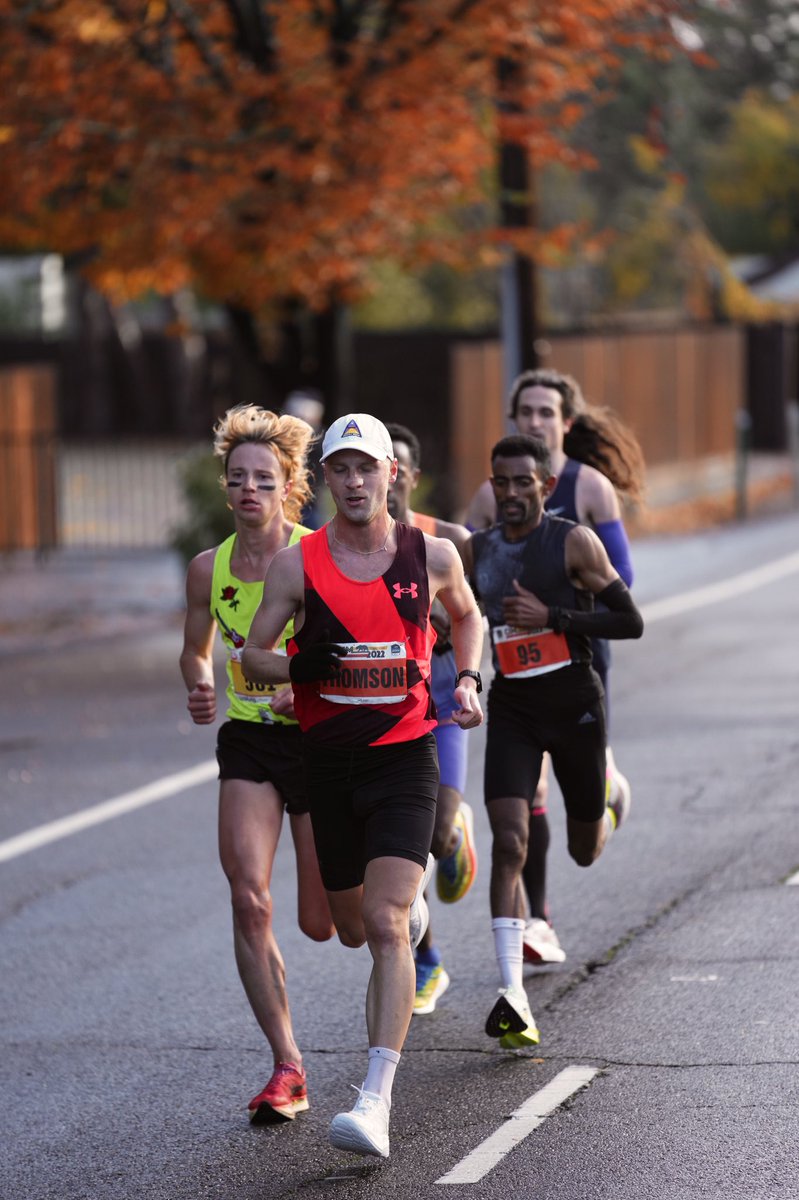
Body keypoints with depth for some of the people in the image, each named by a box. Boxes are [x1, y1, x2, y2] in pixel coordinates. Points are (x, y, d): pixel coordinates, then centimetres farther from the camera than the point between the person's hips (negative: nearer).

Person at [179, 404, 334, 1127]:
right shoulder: (209, 569, -1)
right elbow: (197, 650, 16)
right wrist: (200, 687, -6)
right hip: (248, 742, 3)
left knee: (321, 924, 5)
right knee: (249, 900, -16)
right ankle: (288, 1068, -8)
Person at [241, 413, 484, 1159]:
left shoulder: (432, 554, 0)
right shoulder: (297, 564, -3)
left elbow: (466, 615, 20)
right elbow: (253, 655, 2)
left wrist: (467, 680, 4)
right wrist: (298, 666, -19)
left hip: (404, 756, -2)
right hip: (328, 760, 2)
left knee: (385, 927, -17)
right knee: (352, 928, 17)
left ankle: (375, 1102, -22)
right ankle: (412, 886, 56)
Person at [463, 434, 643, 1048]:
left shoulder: (576, 542, -9)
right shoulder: (476, 551, 4)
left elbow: (631, 622, -11)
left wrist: (551, 617, -19)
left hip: (574, 703, -2)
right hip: (511, 711, 2)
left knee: (585, 852, 13)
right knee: (509, 843, -16)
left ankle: (609, 809, 54)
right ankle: (513, 997, -22)